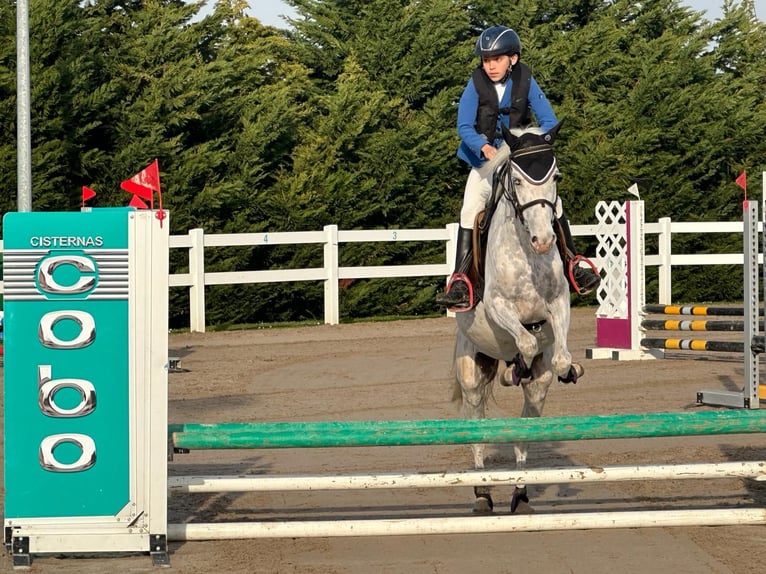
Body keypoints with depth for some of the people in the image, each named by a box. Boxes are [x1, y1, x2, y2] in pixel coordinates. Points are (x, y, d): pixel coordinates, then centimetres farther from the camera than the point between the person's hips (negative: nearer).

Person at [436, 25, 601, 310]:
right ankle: (460, 282, -19)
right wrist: (484, 146, -34)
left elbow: (549, 121, -10)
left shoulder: (525, 82, -9)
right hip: (486, 159, -1)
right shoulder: (476, 85, -11)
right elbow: (464, 126, -15)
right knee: (470, 210, -18)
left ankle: (573, 266, 2)